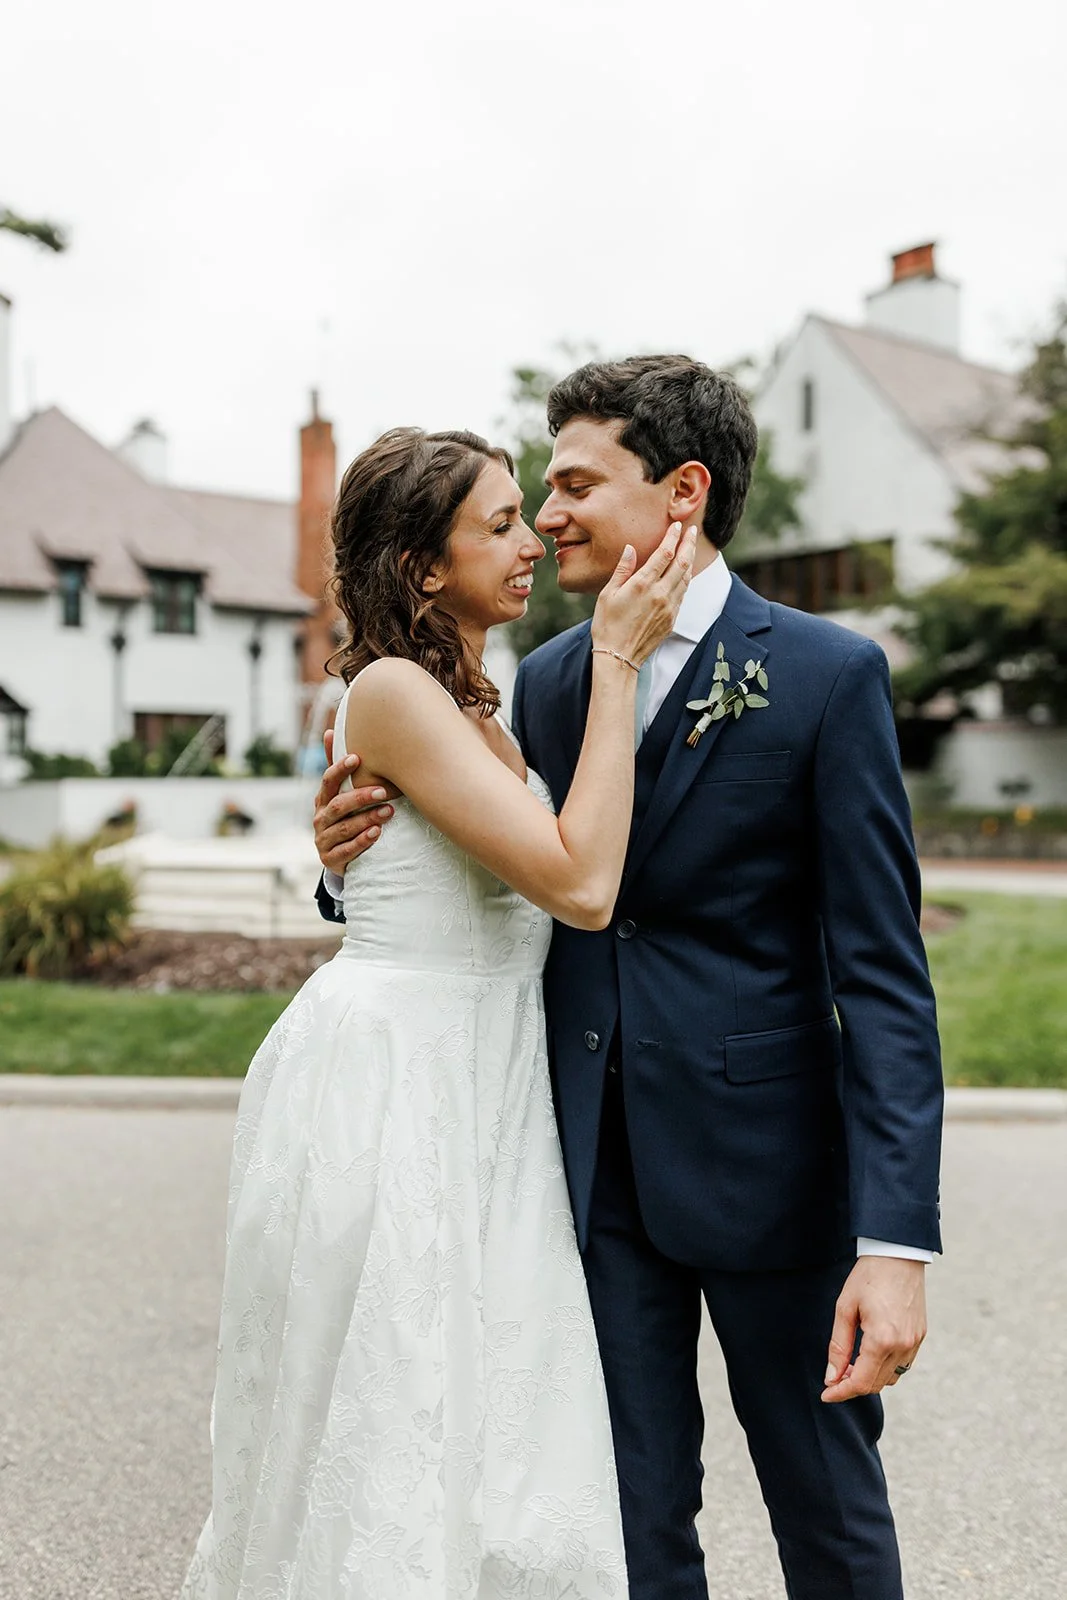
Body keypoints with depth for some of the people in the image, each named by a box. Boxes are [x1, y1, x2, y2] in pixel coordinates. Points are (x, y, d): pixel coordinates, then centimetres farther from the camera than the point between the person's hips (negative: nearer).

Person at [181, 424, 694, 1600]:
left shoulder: (469, 700, 13)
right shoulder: (395, 690, -15)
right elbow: (581, 884, -22)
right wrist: (616, 660, -17)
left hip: (476, 1092, 9)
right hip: (392, 1092, -9)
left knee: (491, 1450, 15)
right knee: (389, 1454, 6)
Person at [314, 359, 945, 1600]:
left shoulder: (829, 675, -9)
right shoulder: (545, 681, 5)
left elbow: (882, 972, -12)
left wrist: (895, 1240, -18)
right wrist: (358, 859, -8)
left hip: (765, 1162, -3)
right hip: (597, 1166, 4)